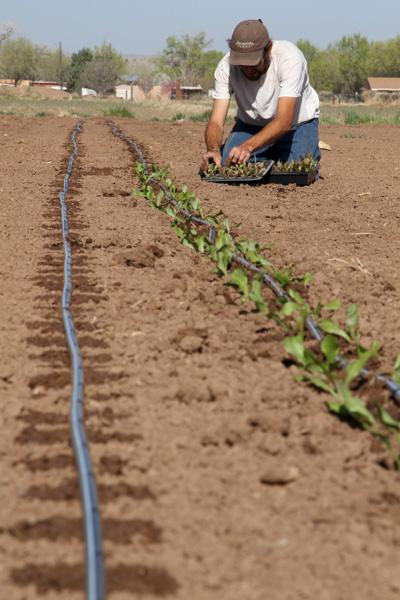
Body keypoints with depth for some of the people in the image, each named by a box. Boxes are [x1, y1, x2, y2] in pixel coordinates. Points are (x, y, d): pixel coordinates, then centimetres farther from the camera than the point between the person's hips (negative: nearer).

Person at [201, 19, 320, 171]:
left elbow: (284, 121, -38)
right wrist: (214, 150, -48)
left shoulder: (289, 58, -31)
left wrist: (248, 146, -53)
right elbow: (216, 122, -24)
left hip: (297, 124, -2)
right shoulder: (226, 66, -22)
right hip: (250, 126, 3)